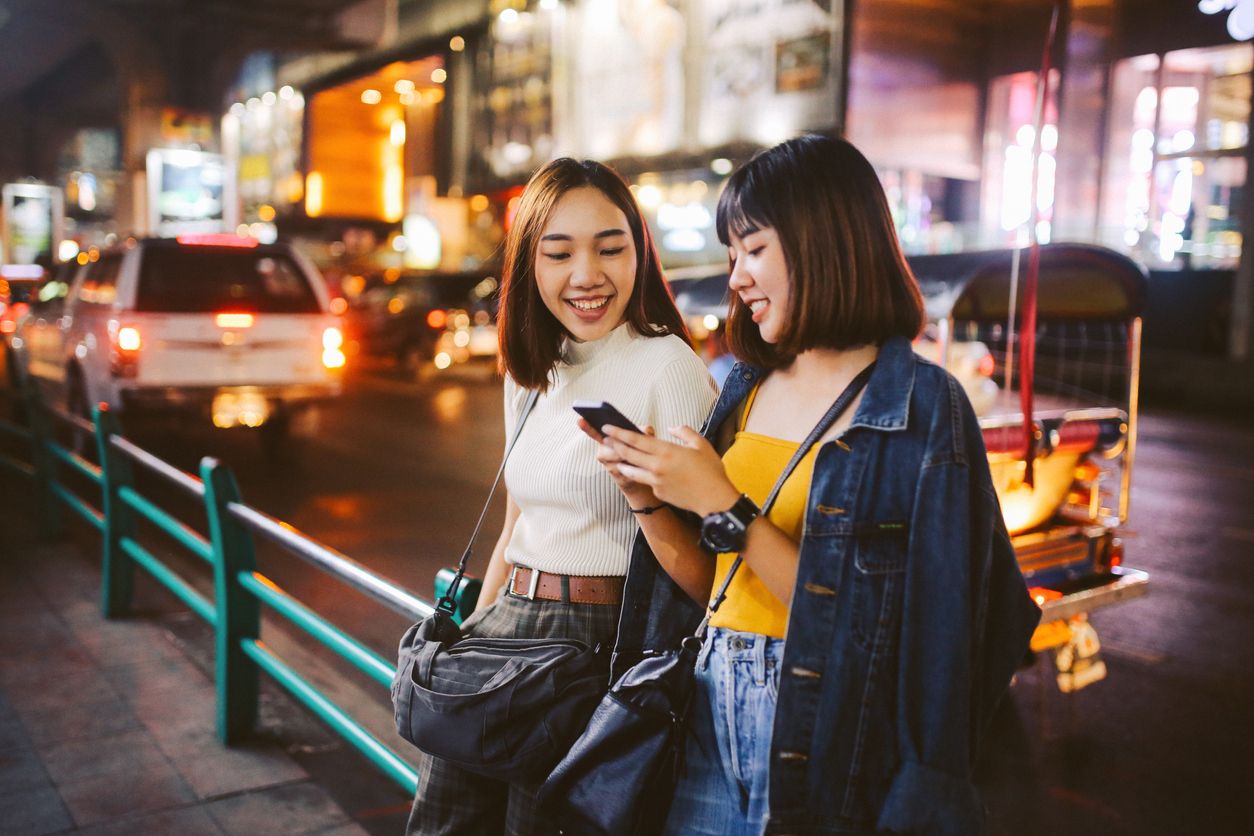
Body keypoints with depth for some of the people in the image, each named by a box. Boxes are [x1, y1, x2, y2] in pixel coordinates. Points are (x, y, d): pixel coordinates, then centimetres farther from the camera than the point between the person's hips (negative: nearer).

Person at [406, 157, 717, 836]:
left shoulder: (668, 366, -12)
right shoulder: (531, 374, 10)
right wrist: (474, 632, 18)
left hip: (602, 640, -7)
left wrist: (642, 489, -28)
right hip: (507, 627, 7)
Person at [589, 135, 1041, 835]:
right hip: (712, 717, 6)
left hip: (827, 742, -5)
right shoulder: (748, 388, 6)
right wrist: (651, 498, -7)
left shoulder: (923, 407, -13)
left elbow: (864, 618, -19)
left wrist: (725, 508, -20)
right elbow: (712, 586, 8)